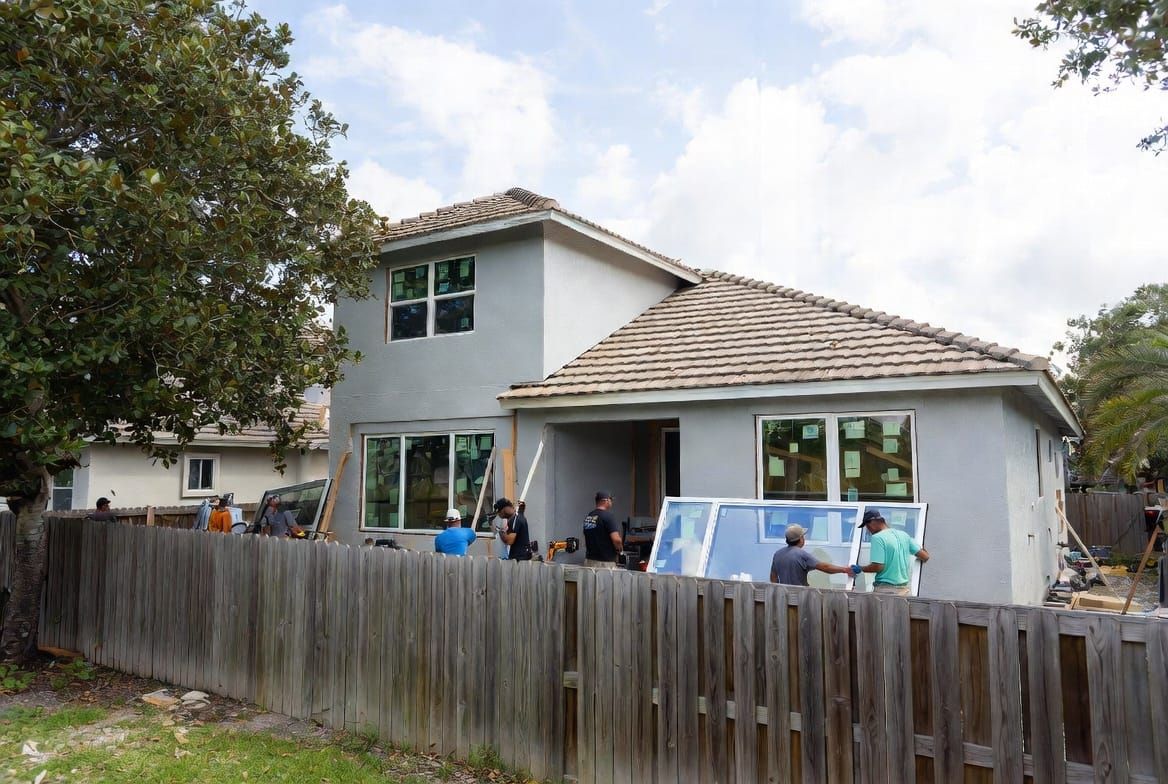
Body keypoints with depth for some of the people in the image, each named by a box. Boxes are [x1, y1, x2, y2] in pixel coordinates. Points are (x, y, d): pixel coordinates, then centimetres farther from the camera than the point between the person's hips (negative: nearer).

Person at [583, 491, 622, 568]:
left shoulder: (587, 516, 9)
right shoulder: (608, 516, -13)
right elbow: (616, 539, -20)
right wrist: (619, 548, -1)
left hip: (589, 560, 7)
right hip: (605, 563, -7)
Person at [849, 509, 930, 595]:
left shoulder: (877, 538, -12)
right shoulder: (903, 535, 9)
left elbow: (878, 567, -18)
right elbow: (924, 556, 8)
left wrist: (860, 569, -3)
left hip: (885, 589, -7)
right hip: (904, 589, 7)